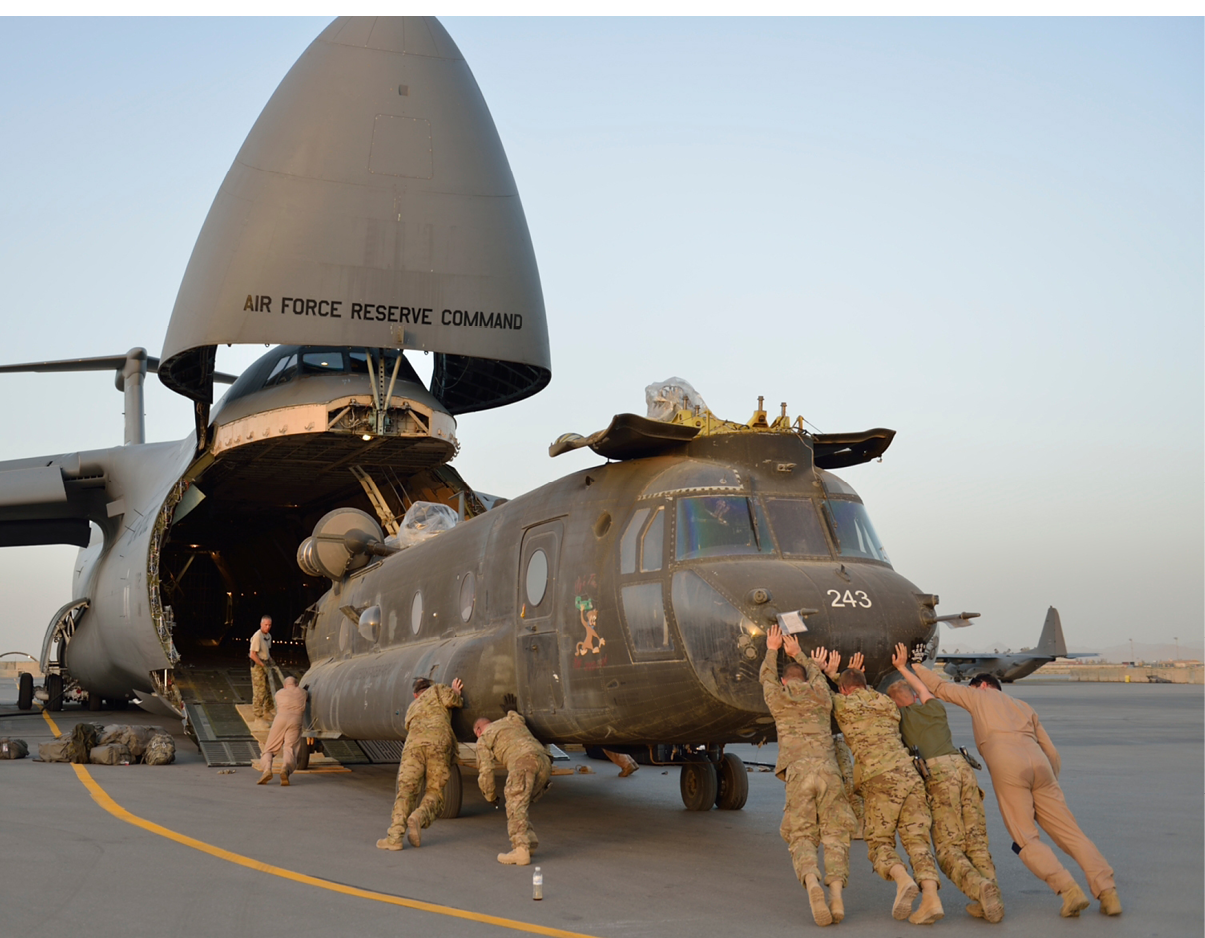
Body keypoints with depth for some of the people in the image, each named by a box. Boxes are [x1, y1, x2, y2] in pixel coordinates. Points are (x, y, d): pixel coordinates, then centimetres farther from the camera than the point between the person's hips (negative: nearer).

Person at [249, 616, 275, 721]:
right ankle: (258, 713, 6)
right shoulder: (257, 636, -20)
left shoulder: (268, 636, 8)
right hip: (257, 665, -9)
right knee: (260, 690, -4)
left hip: (265, 663, 9)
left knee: (269, 688, 15)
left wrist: (271, 661, 9)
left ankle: (267, 710, 28)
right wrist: (263, 665, -20)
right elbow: (253, 655, -22)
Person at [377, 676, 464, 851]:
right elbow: (449, 699, 8)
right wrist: (458, 698, 32)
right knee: (435, 792, 6)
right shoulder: (437, 689, 27)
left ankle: (395, 835, -16)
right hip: (439, 744, -2)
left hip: (414, 744, 2)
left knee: (405, 790, 0)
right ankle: (419, 817, -22)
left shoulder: (412, 708, 39)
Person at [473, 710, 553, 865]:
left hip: (522, 761, -6)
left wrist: (490, 796, 28)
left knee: (515, 806, -9)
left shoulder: (484, 739, 20)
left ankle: (521, 850, -22)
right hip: (545, 761, 6)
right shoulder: (511, 721, 39)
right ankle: (529, 841, 6)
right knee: (521, 806, 18)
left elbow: (485, 770, 15)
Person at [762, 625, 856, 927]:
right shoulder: (821, 695, 21)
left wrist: (772, 651, 52)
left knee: (801, 840, 2)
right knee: (834, 836, 6)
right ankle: (836, 892, -18)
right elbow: (816, 674, 46)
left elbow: (766, 679, 41)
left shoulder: (777, 698, 17)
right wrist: (797, 654, 54)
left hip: (797, 772, -1)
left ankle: (812, 885, -28)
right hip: (828, 768, 1)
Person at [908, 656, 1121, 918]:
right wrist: (1050, 785, 35)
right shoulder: (1024, 707, 35)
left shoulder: (980, 696, 26)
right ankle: (1107, 892, -10)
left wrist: (913, 666, 49)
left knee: (1026, 839, -4)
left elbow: (940, 687, 35)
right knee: (1070, 833, 2)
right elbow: (1052, 752, 27)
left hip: (1006, 766, -4)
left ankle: (1070, 891, -20)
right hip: (1039, 763, 5)